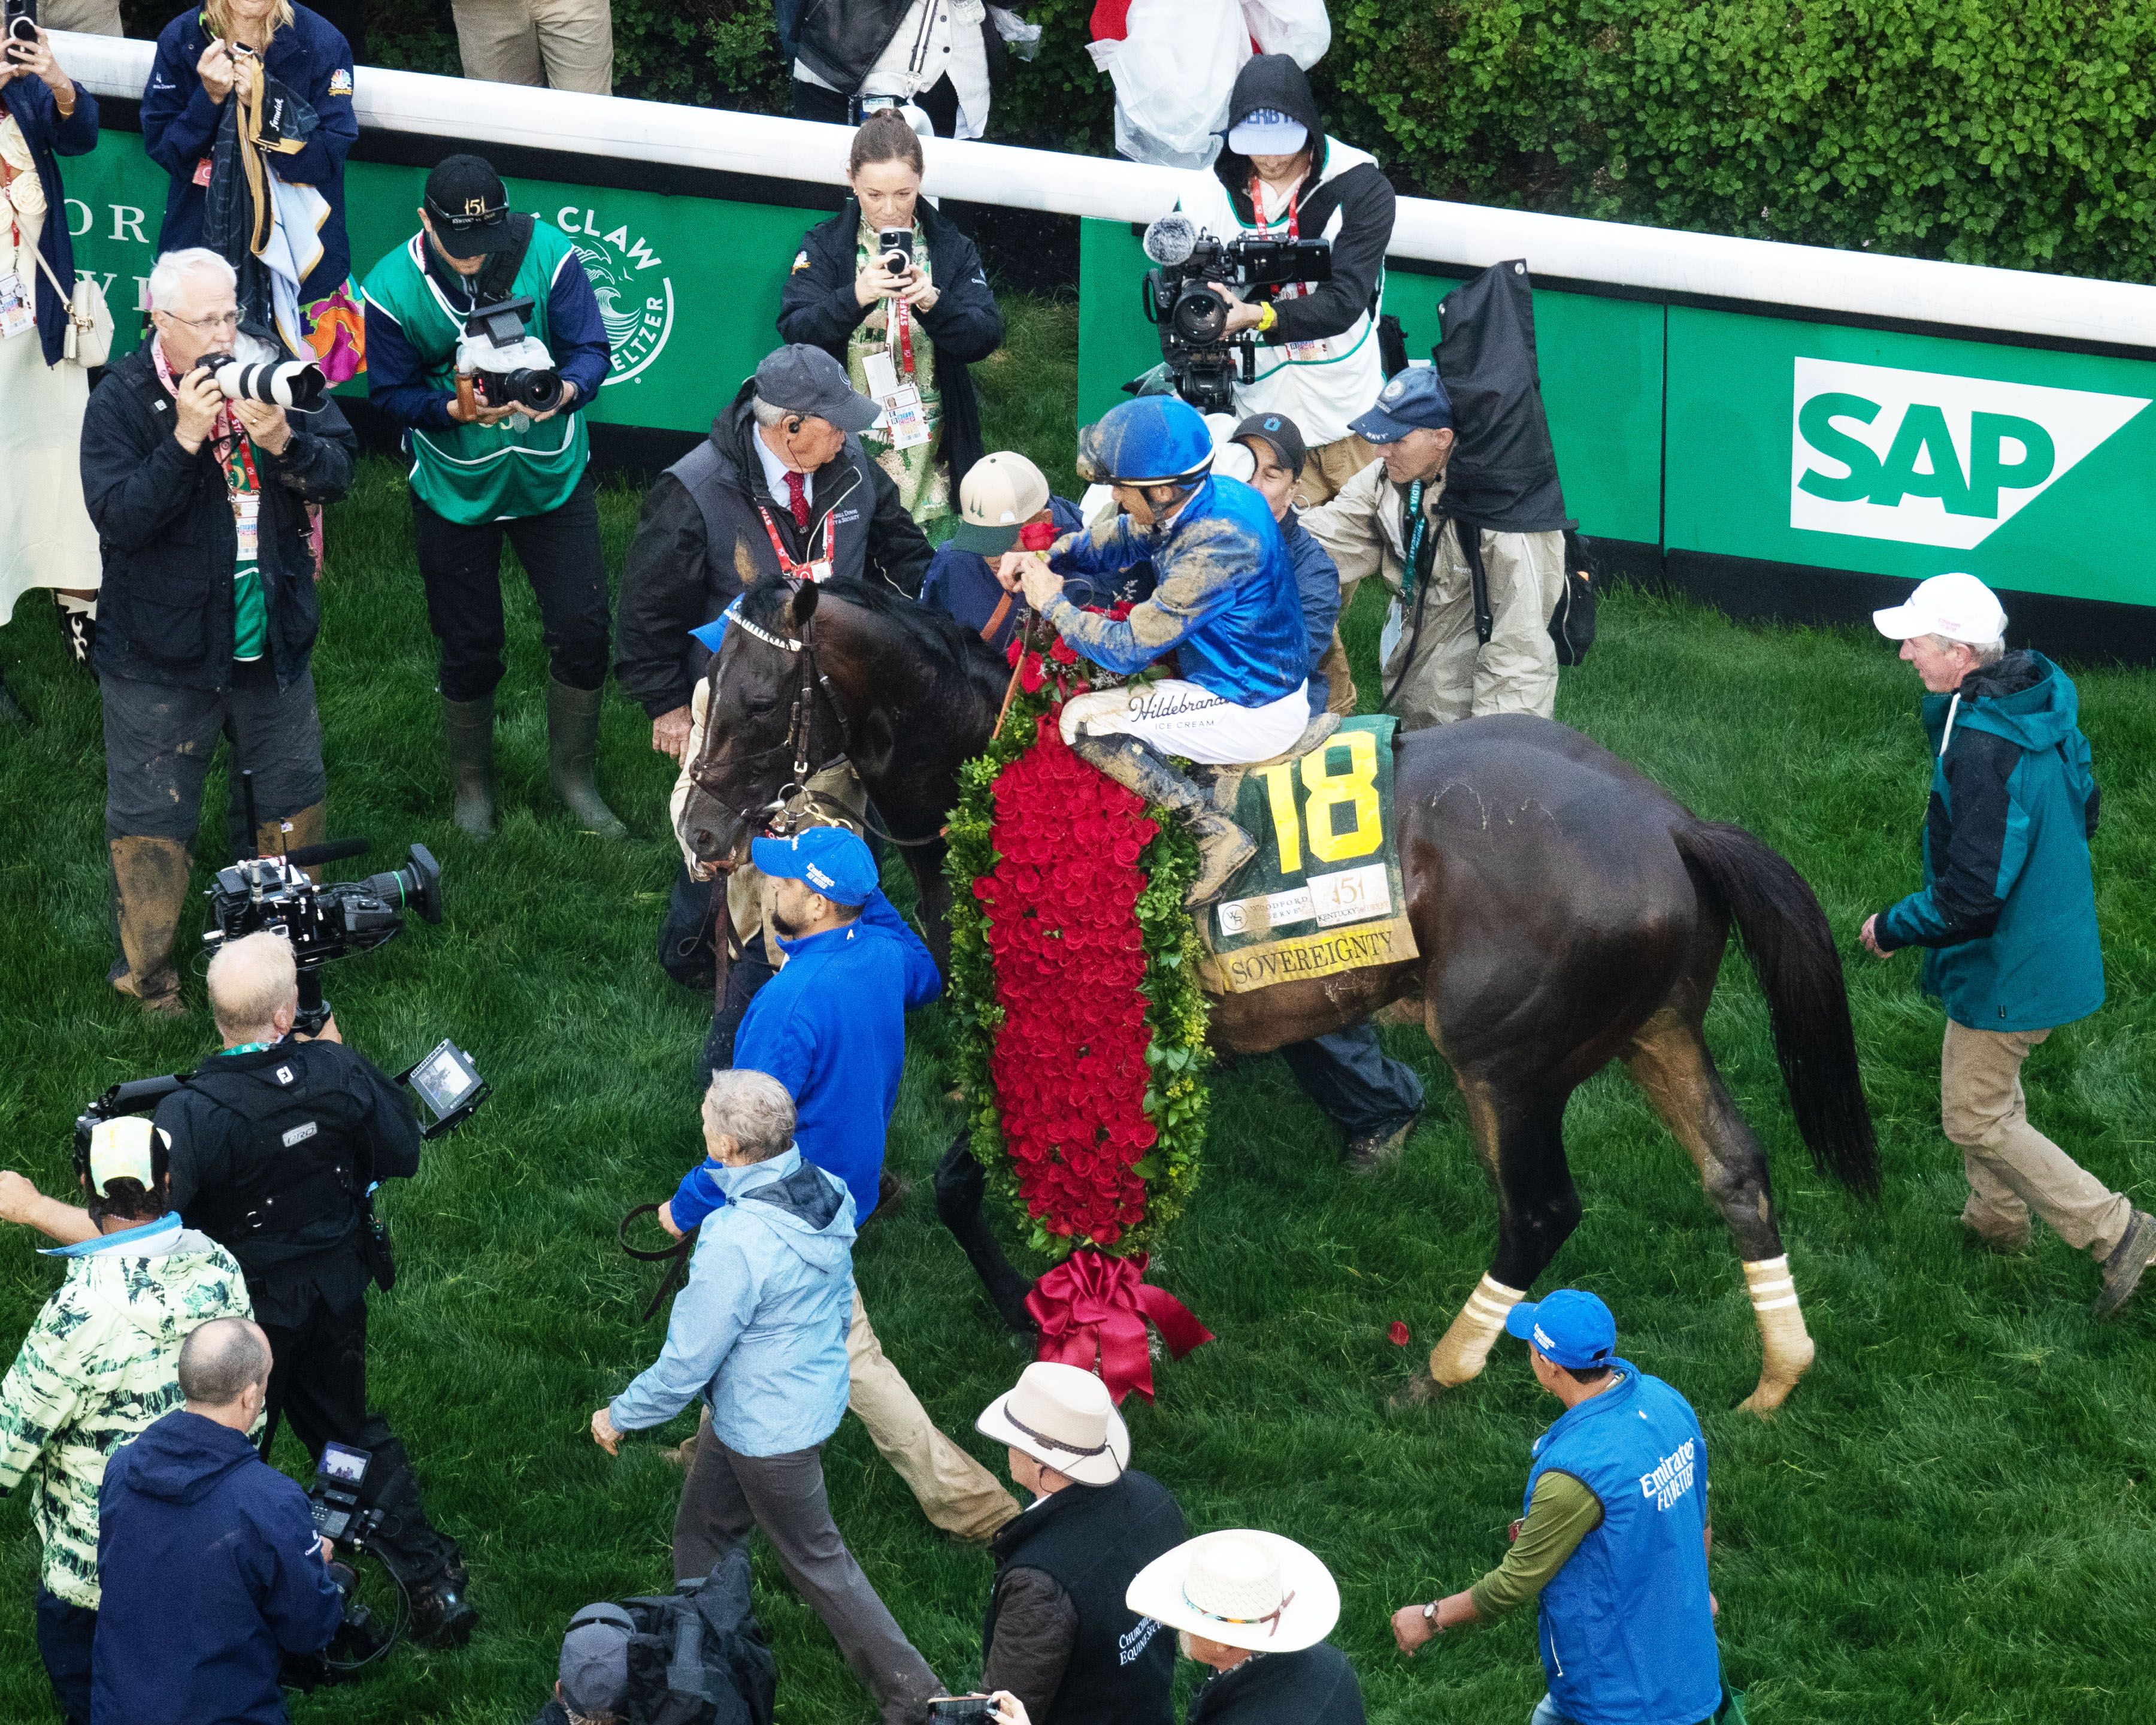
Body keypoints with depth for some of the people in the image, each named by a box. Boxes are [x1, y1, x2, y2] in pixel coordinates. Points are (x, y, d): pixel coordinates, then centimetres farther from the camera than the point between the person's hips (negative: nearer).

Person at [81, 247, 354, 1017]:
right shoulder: (121, 400, -13)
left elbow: (338, 473, -4)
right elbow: (118, 517, -23)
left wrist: (284, 441, -24)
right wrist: (186, 437, -31)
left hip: (271, 642, 4)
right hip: (162, 656, -4)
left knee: (295, 797, 17)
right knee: (152, 819, 4)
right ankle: (147, 976, 18)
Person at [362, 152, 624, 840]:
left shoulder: (548, 255, -15)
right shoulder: (391, 289, -16)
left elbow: (589, 348, -12)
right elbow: (391, 394, -10)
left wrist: (566, 389, -34)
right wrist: (456, 409, -29)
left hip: (552, 473, 1)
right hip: (456, 488, -1)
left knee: (583, 628, 0)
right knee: (470, 646, 9)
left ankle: (572, 773, 22)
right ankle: (473, 784, 32)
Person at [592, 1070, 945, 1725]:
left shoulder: (736, 1245, -35)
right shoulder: (826, 1193, -10)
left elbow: (686, 1367, -24)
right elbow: (840, 1302, 8)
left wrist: (620, 1417, -7)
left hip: (767, 1432, -8)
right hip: (815, 1394, 8)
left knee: (815, 1559, 12)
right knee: (703, 1531, 24)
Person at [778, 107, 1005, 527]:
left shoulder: (951, 248, 6)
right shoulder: (825, 245, 3)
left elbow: (987, 336, -4)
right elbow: (795, 331, -10)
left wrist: (933, 303, -23)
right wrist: (854, 298, -28)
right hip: (845, 445, -1)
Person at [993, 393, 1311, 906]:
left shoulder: (1213, 547, -31)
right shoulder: (1216, 496, -3)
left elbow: (1127, 649, -24)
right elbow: (1117, 540, 14)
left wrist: (1051, 603, -10)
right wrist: (1040, 560, -1)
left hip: (1252, 713, -10)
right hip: (1269, 683, 10)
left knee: (1084, 721, -13)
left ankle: (1216, 833, -12)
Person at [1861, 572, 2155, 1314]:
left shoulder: (1982, 750, -33)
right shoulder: (2046, 703, -3)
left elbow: (1969, 899, -30)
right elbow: (2081, 812, 13)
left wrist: (1891, 928, -14)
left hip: (2005, 968, -9)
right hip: (2052, 940, 9)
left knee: (1976, 1117, 6)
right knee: (1992, 1089, 27)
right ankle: (1996, 1220, 45)